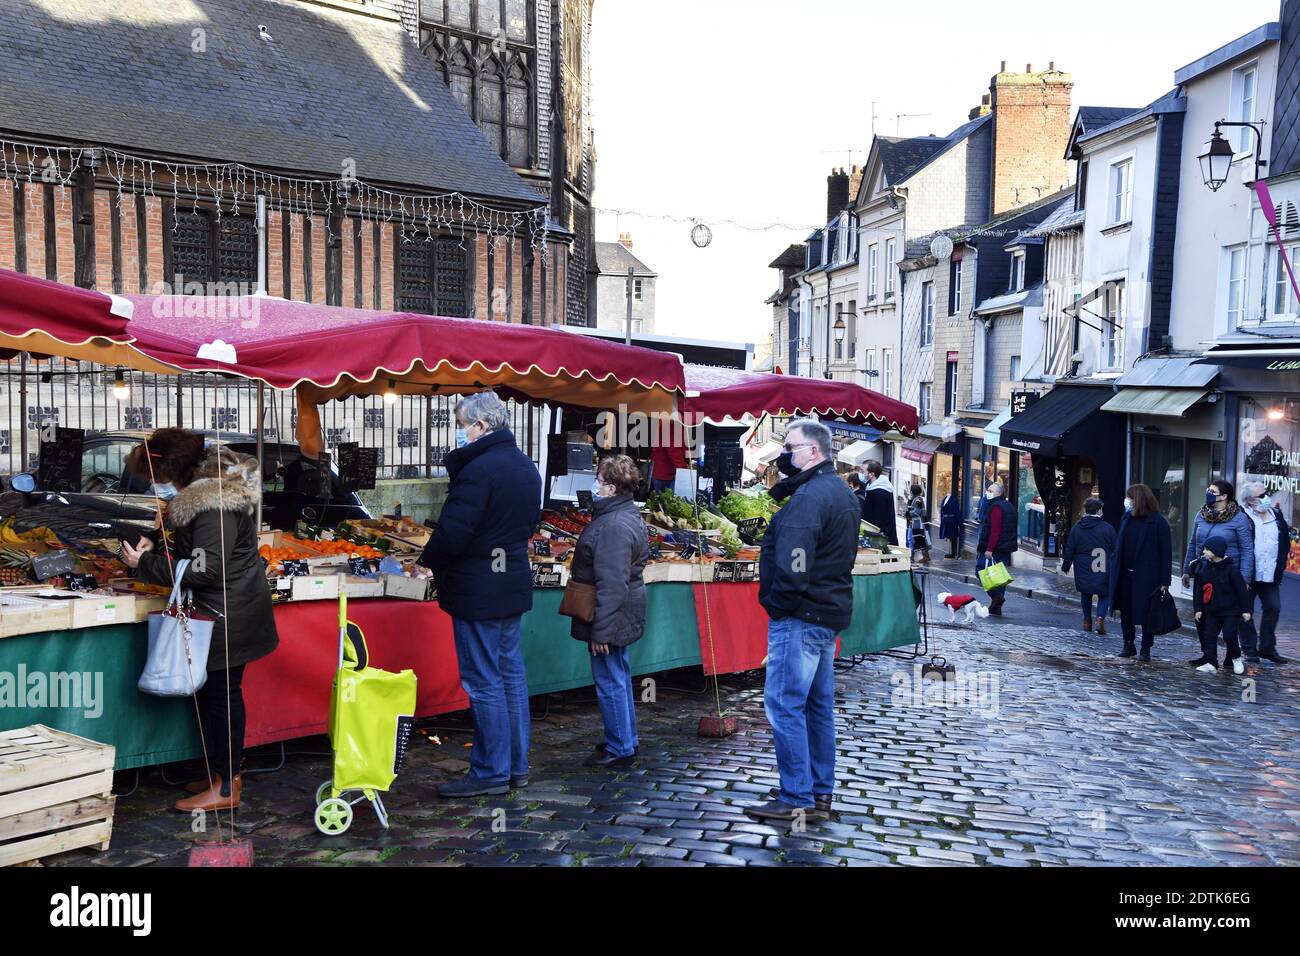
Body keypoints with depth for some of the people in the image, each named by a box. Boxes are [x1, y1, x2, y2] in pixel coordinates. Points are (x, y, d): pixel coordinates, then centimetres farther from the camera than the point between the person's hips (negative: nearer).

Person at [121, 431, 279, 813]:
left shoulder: (215, 504, -21)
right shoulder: (204, 493, 12)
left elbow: (206, 568, -24)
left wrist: (145, 563, -17)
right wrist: (157, 550, 5)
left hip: (227, 616, -10)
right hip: (222, 613, 10)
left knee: (221, 694, -1)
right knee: (213, 693, 16)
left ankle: (226, 787, 9)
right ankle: (224, 772, 29)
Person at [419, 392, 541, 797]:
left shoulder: (478, 469, -20)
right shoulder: (526, 467, 11)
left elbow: (452, 533, -23)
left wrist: (428, 561, -5)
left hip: (478, 591, -9)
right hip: (514, 584, 9)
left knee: (484, 682, -1)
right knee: (511, 673, 15)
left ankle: (490, 772, 7)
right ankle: (516, 766, 23)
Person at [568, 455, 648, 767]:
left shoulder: (614, 526, -24)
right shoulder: (626, 515, 11)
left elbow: (611, 585, -27)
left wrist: (600, 631, -24)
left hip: (610, 617, -11)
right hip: (621, 617, 11)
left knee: (610, 682, 0)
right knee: (619, 677, 20)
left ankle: (619, 749, 11)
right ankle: (627, 739, 32)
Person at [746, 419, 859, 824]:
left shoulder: (808, 496, -18)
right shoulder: (843, 493, 16)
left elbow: (792, 560, -26)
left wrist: (775, 599, -13)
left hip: (799, 614, -11)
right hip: (831, 611, 11)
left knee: (784, 705, -6)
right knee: (818, 704, 16)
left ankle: (797, 799, -2)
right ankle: (820, 791, 24)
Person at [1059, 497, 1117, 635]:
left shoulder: (1076, 529, -1)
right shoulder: (1108, 529, -5)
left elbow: (1069, 551, 4)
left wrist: (1065, 566, 18)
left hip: (1083, 573, 1)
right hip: (1104, 572, -1)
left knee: (1086, 594, 18)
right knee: (1104, 595, 11)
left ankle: (1087, 620, 18)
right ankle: (1100, 617, -10)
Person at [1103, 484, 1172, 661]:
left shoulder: (1158, 522, -9)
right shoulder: (1126, 518, 9)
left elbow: (1166, 553, -10)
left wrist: (1164, 580, -13)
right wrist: (1112, 566, 5)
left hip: (1147, 577, -6)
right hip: (1125, 575, 6)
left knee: (1146, 613, 3)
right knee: (1125, 611, 10)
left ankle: (1146, 649, 14)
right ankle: (1128, 645, 22)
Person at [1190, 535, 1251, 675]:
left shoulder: (1231, 569, -13)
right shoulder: (1205, 569, 2)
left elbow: (1241, 591, -10)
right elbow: (1199, 590, 9)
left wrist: (1245, 609, -9)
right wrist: (1199, 608, 9)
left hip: (1230, 611, -5)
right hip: (1212, 611, 5)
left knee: (1230, 636, -8)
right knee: (1209, 636, 0)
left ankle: (1236, 659, 16)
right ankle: (1211, 663, 4)